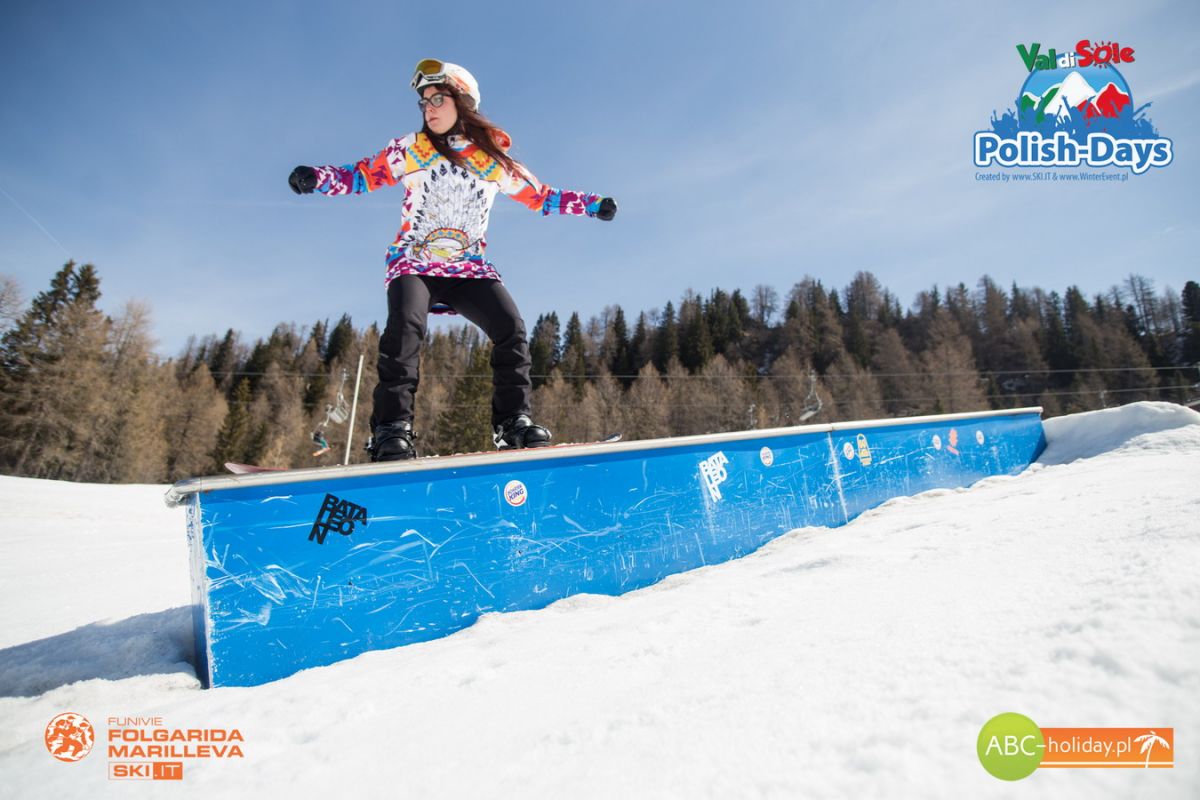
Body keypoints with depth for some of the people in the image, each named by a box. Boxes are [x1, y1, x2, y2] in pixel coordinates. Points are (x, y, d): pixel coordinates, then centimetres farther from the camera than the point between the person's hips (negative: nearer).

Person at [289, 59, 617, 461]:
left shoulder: (495, 159, 9)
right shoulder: (410, 149, 8)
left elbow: (539, 195, 15)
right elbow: (360, 175, 7)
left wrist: (592, 203, 8)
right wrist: (316, 178, -12)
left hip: (469, 268, 2)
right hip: (413, 262, -1)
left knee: (511, 329, -18)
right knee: (406, 327, -29)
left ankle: (513, 419, -9)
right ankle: (392, 426, -24)